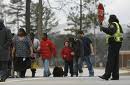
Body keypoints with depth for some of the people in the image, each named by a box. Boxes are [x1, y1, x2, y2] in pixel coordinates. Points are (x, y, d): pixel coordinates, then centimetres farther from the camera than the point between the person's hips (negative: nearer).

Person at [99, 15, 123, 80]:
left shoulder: (113, 24, -9)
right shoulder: (118, 25, 21)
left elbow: (110, 31, -26)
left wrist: (103, 28, -17)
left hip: (113, 43, -10)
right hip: (118, 43, 10)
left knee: (110, 60, -13)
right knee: (116, 61, 8)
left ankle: (107, 75, -16)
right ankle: (115, 76, 7)